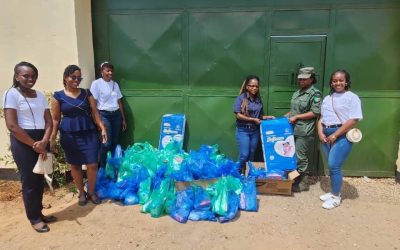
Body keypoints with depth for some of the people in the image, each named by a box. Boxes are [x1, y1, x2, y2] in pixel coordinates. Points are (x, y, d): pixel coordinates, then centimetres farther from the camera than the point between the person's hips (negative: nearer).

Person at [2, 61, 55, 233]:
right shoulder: (11, 94, -8)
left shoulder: (40, 95, 10)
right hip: (22, 142, -5)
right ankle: (34, 218, 18)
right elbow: (12, 125, -15)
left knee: (39, 179, 13)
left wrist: (44, 142, -12)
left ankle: (39, 213, 28)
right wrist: (35, 145, -14)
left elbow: (49, 121, 5)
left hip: (41, 141, 6)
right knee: (29, 181, 3)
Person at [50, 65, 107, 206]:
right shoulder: (58, 96, -1)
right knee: (75, 165, 10)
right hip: (69, 136, -1)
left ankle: (91, 192, 21)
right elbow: (56, 119, 1)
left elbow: (94, 113, 4)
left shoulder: (86, 93, 4)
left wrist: (102, 128, -7)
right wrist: (52, 139, -1)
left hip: (88, 134, 1)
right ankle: (81, 193, 28)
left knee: (92, 164, 0)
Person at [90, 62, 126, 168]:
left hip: (116, 115, 5)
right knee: (106, 143, -7)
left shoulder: (115, 84, 11)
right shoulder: (96, 83, -5)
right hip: (104, 115, -5)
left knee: (115, 142, 9)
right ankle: (102, 168, 10)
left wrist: (123, 119, 13)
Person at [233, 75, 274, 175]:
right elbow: (238, 115, -14)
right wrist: (253, 120, -15)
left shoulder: (259, 99, 5)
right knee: (244, 155, -4)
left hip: (255, 130, 5)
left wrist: (266, 117, -6)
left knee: (252, 154, 11)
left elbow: (260, 115, 14)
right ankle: (240, 174, 17)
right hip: (243, 130, -4)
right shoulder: (241, 98, -9)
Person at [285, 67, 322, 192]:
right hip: (294, 129, 7)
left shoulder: (315, 93, -8)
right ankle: (296, 180, 25)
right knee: (293, 156, 12)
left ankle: (303, 183, 13)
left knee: (300, 158, -1)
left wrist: (296, 117, -15)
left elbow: (315, 113, -14)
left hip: (304, 131, -7)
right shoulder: (298, 92, 15)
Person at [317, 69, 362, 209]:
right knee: (332, 166, 12)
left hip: (342, 136, -6)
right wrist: (320, 132, -3)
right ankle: (334, 192, 27)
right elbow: (321, 118, 15)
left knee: (334, 166, -8)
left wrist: (335, 135, -15)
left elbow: (353, 120, -13)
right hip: (326, 135, 6)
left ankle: (336, 197, 8)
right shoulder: (327, 98, 15)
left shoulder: (352, 97, -5)